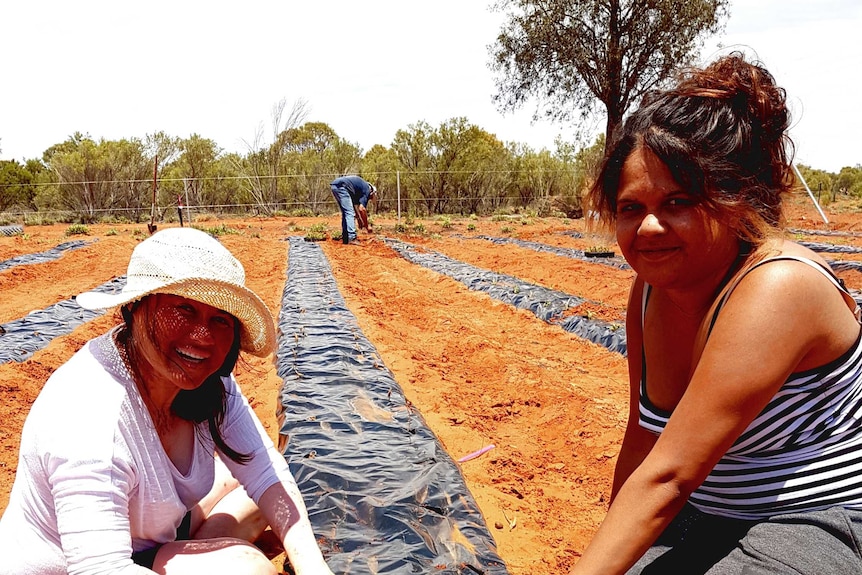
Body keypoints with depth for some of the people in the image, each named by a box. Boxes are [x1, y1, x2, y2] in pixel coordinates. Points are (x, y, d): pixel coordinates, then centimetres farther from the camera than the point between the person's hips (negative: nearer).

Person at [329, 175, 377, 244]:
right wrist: (367, 225, 4)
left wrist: (360, 220, 33)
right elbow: (362, 209, -4)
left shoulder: (360, 187, 29)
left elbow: (355, 206, 32)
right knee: (350, 213, -6)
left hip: (334, 185, 9)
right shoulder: (367, 190, 4)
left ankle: (345, 238, 20)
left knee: (345, 213, 17)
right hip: (341, 186, -9)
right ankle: (352, 238, -12)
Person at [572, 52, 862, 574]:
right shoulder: (652, 288, -3)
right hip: (702, 521, 6)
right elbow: (643, 442, 5)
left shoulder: (778, 288, -26)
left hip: (817, 526, -6)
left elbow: (667, 476, -29)